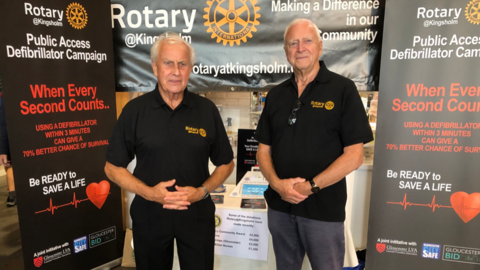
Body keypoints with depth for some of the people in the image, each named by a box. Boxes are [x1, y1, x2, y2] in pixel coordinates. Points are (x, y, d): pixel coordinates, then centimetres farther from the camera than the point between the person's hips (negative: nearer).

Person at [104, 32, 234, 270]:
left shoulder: (207, 110, -4)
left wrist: (202, 191, -13)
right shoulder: (134, 110, -6)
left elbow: (226, 164, 3)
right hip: (149, 215, 0)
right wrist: (148, 192, -16)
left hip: (197, 215, 1)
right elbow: (113, 167, -1)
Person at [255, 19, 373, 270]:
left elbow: (354, 155, -11)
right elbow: (264, 149, 6)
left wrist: (310, 187, -16)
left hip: (324, 209, -4)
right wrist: (277, 183, -11)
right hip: (279, 205, 4)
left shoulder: (343, 89, -7)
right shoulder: (276, 94, 6)